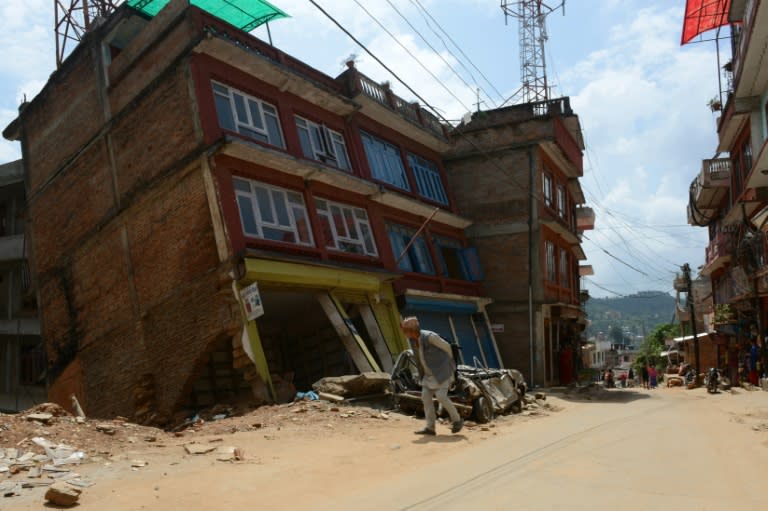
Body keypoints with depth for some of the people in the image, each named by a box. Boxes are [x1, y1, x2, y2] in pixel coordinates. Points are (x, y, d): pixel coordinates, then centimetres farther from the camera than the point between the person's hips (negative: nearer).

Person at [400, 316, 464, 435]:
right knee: (426, 397, -1)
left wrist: (449, 363, 4)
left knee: (441, 397, -12)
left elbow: (446, 346, -12)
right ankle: (430, 427, 2)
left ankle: (457, 420, 9)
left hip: (441, 371, -8)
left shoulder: (429, 336, -25)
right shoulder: (413, 339, 0)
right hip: (429, 373, 8)